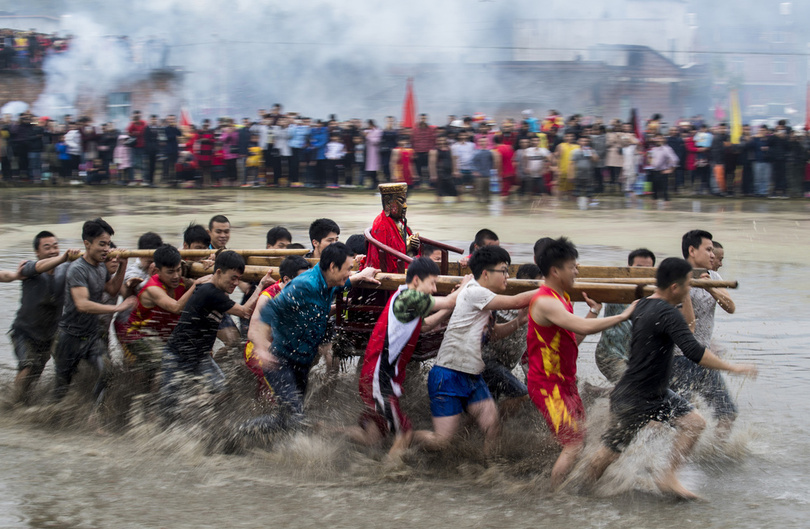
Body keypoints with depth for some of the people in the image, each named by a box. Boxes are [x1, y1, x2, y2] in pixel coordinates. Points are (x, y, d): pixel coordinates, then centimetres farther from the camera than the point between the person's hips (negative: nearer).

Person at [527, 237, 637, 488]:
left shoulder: (562, 298, 12)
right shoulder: (545, 302, -22)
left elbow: (574, 339, 15)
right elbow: (583, 327, -31)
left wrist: (593, 312, 9)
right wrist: (622, 316, -23)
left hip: (566, 382, 10)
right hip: (548, 385, -10)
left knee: (579, 438, 13)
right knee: (574, 444, -13)